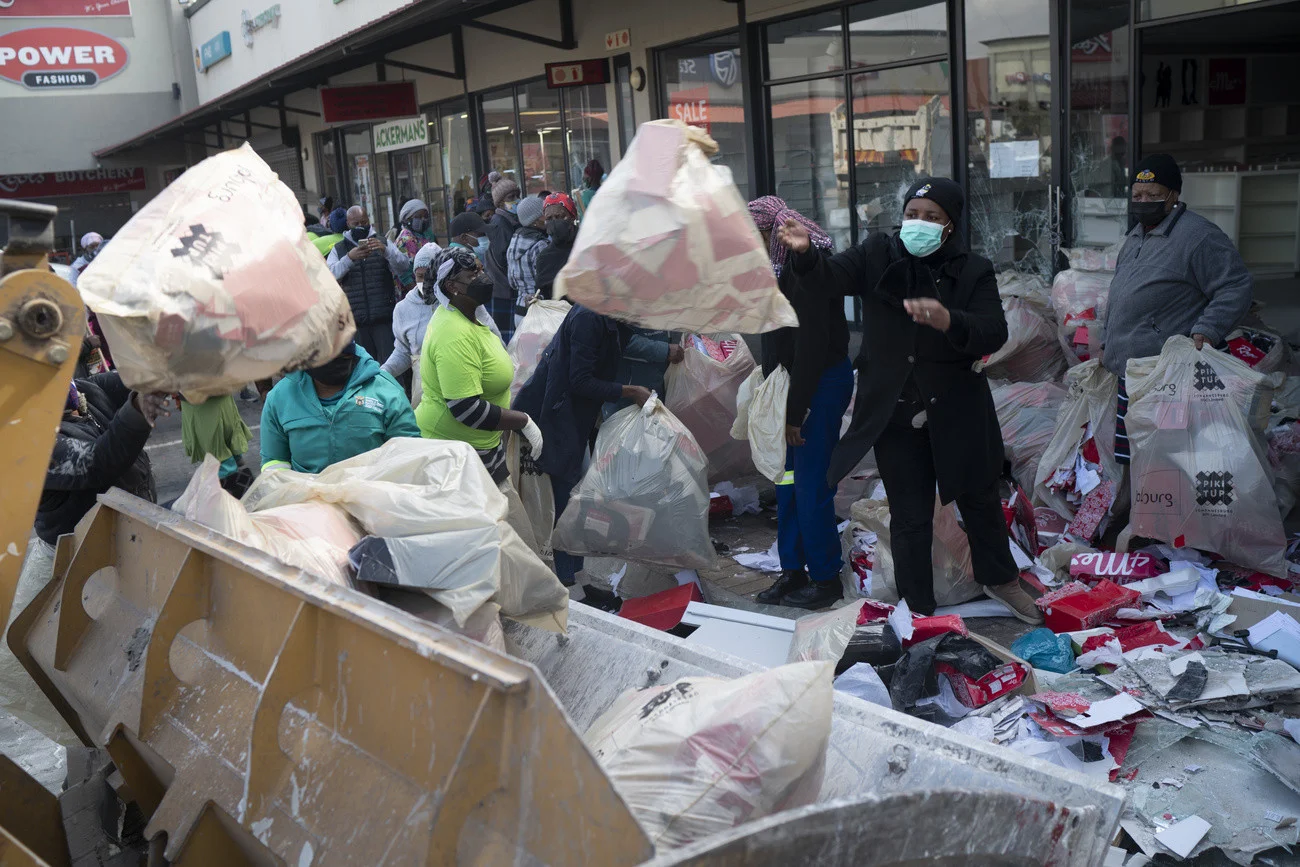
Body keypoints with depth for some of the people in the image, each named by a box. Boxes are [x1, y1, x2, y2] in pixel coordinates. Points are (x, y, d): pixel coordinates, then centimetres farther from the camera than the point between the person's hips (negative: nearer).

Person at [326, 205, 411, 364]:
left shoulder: (382, 243, 11)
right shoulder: (339, 249, 13)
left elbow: (404, 266, -4)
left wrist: (385, 251, -23)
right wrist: (349, 258, -20)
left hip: (385, 317, -1)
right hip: (355, 319, 1)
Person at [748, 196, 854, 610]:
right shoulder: (783, 261, 12)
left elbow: (811, 344, -23)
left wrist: (794, 410, -21)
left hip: (821, 385, -10)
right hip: (792, 385, 10)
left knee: (811, 484, -5)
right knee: (787, 479, 14)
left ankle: (825, 578, 9)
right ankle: (793, 571, 25)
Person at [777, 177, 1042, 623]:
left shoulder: (974, 271, -7)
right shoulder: (876, 254, -3)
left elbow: (994, 333, -18)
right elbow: (829, 277, -16)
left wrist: (949, 321, -39)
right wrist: (806, 252, -39)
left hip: (956, 411, 1)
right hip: (894, 414, -1)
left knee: (980, 498, 21)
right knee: (910, 518, 7)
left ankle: (1000, 578, 46)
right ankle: (919, 610, 23)